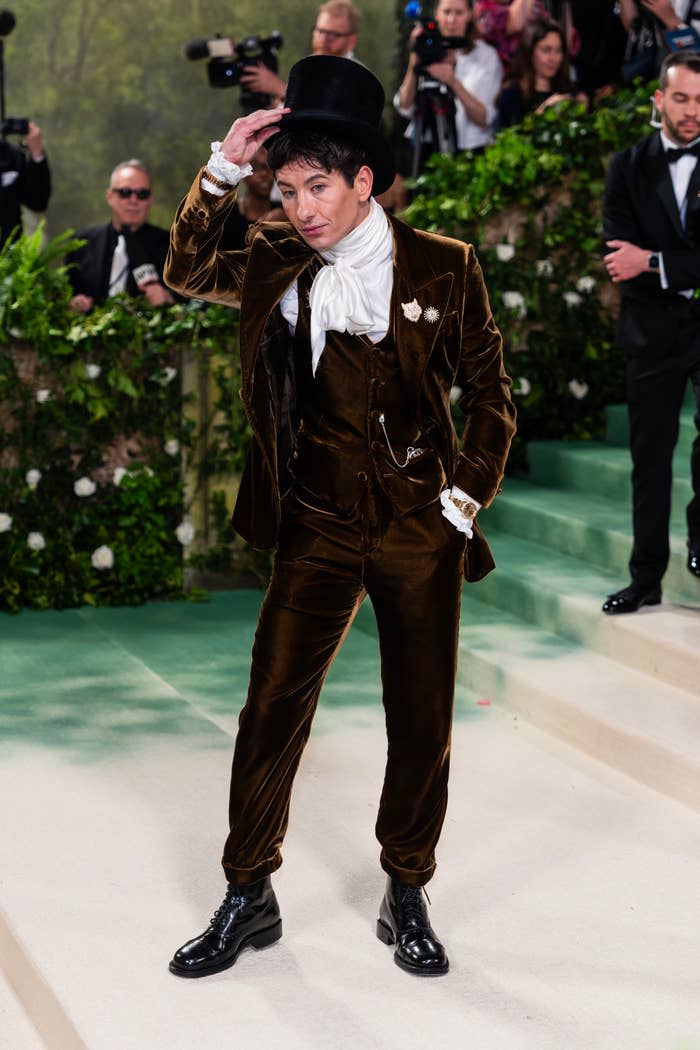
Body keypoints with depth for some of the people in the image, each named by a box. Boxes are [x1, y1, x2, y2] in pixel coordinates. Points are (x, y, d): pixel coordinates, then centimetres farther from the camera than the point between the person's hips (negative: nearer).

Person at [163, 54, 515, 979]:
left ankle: (406, 898, 23)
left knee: (423, 721, 7)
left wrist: (466, 494, -3)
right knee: (272, 706, -1)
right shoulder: (279, 267, 5)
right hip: (318, 528, 1)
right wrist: (223, 171, -5)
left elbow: (491, 394, 3)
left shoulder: (442, 268, -2)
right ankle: (248, 897, 13)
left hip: (419, 529, -1)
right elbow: (187, 272, 5)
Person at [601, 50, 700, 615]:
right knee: (650, 455, 7)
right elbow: (621, 256, -2)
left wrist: (654, 264, -15)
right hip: (654, 329, 2)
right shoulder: (629, 167, 7)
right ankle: (646, 578, 16)